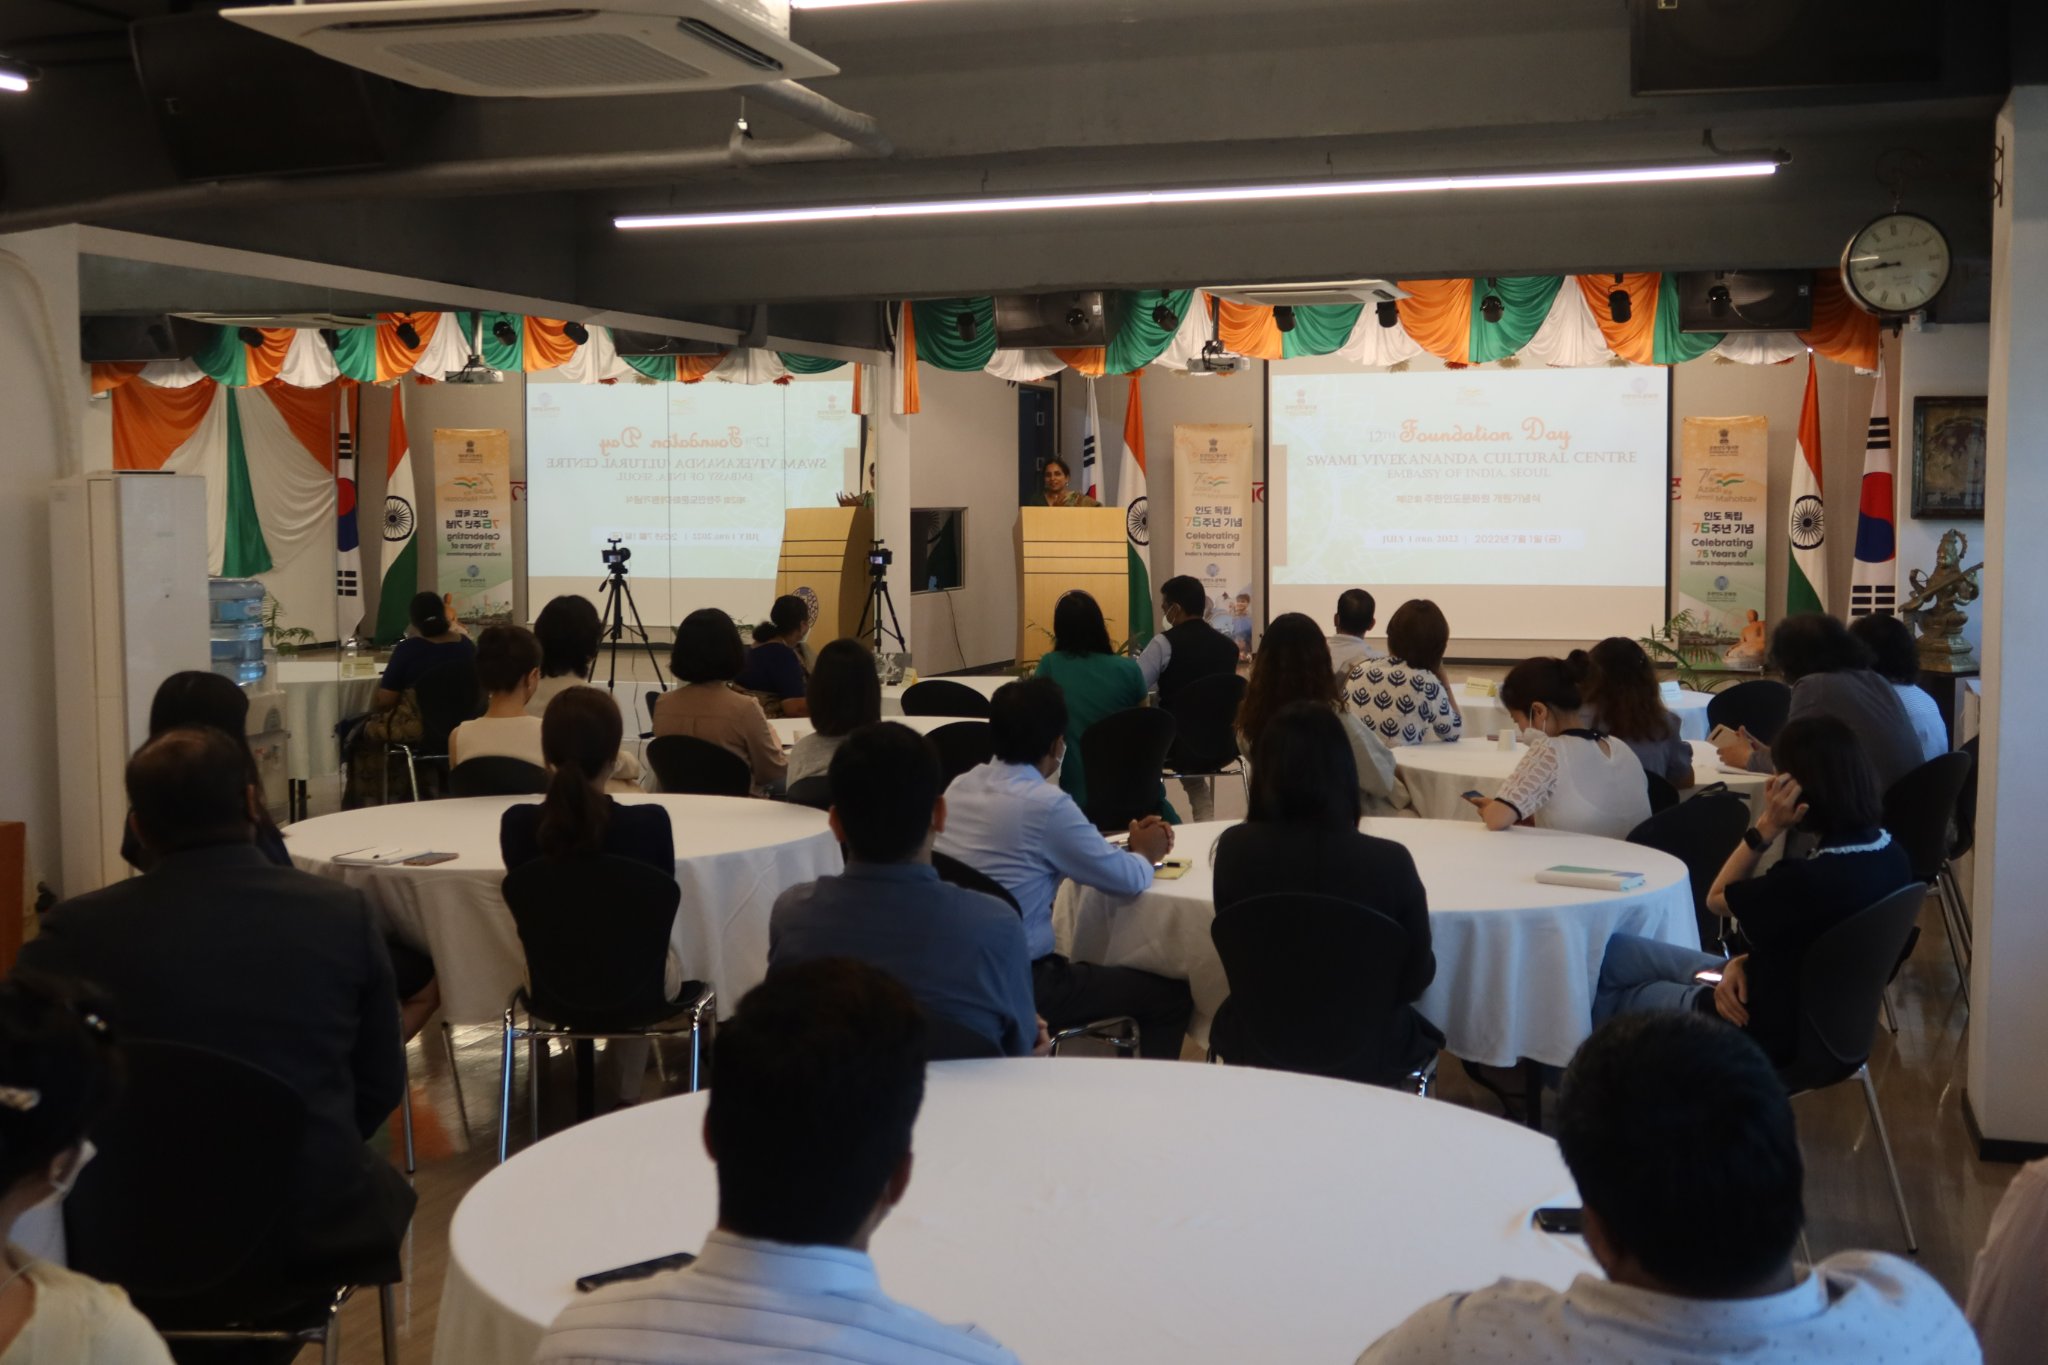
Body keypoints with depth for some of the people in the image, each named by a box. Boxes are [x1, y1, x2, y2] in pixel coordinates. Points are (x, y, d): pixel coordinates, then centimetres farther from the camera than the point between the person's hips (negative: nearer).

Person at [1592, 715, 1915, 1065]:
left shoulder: (1809, 879, -35)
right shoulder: (1890, 854, -8)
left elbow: (1716, 899, -13)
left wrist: (1766, 827, -16)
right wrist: (1743, 961, -9)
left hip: (1773, 1032, -9)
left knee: (1609, 955, 13)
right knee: (1615, 950, 18)